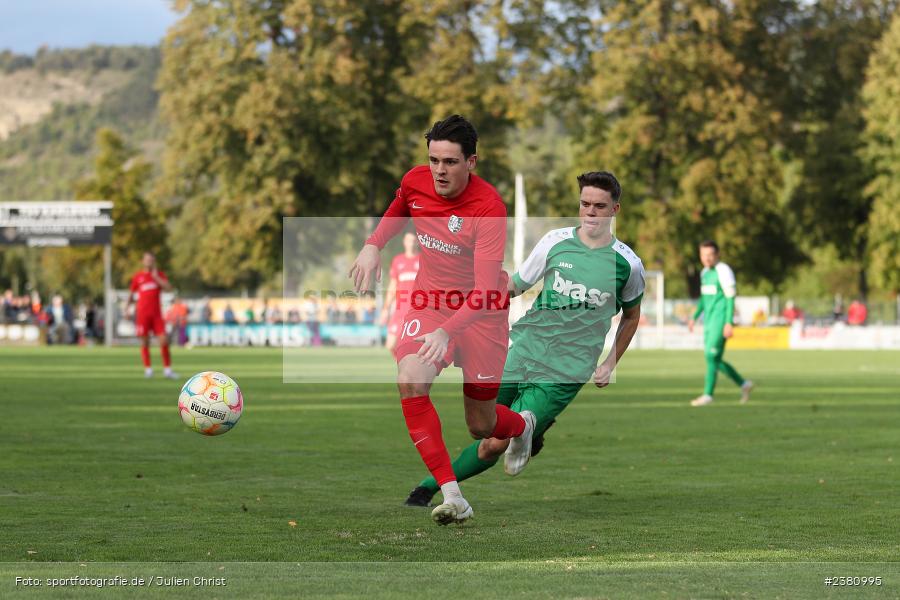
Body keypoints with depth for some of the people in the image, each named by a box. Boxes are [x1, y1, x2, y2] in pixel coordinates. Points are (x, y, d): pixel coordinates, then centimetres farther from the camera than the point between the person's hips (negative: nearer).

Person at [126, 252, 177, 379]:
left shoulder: (159, 275, 8)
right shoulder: (137, 277, 7)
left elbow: (168, 287, -7)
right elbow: (132, 293, 17)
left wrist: (156, 277, -11)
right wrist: (127, 306, 5)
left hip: (157, 314, 1)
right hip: (142, 314, -1)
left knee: (164, 340, -7)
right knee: (145, 342, -2)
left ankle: (167, 369, 0)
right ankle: (148, 369, 6)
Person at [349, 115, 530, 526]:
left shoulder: (488, 207, -26)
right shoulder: (415, 181, -10)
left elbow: (485, 290, -32)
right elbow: (397, 213, 17)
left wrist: (446, 332, -46)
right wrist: (373, 245, -1)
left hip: (479, 310, -4)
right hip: (429, 301, 4)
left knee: (481, 426, 6)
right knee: (410, 381, -27)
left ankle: (522, 425, 47)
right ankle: (452, 496, -26)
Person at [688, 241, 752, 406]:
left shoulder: (723, 271, -12)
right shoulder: (705, 272, 14)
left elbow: (730, 298, -14)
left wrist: (729, 323, -19)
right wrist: (695, 317, 18)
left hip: (721, 320, -9)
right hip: (709, 321, 9)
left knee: (712, 356, -10)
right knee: (714, 359, 9)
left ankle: (708, 394, -5)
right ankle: (743, 384, 21)